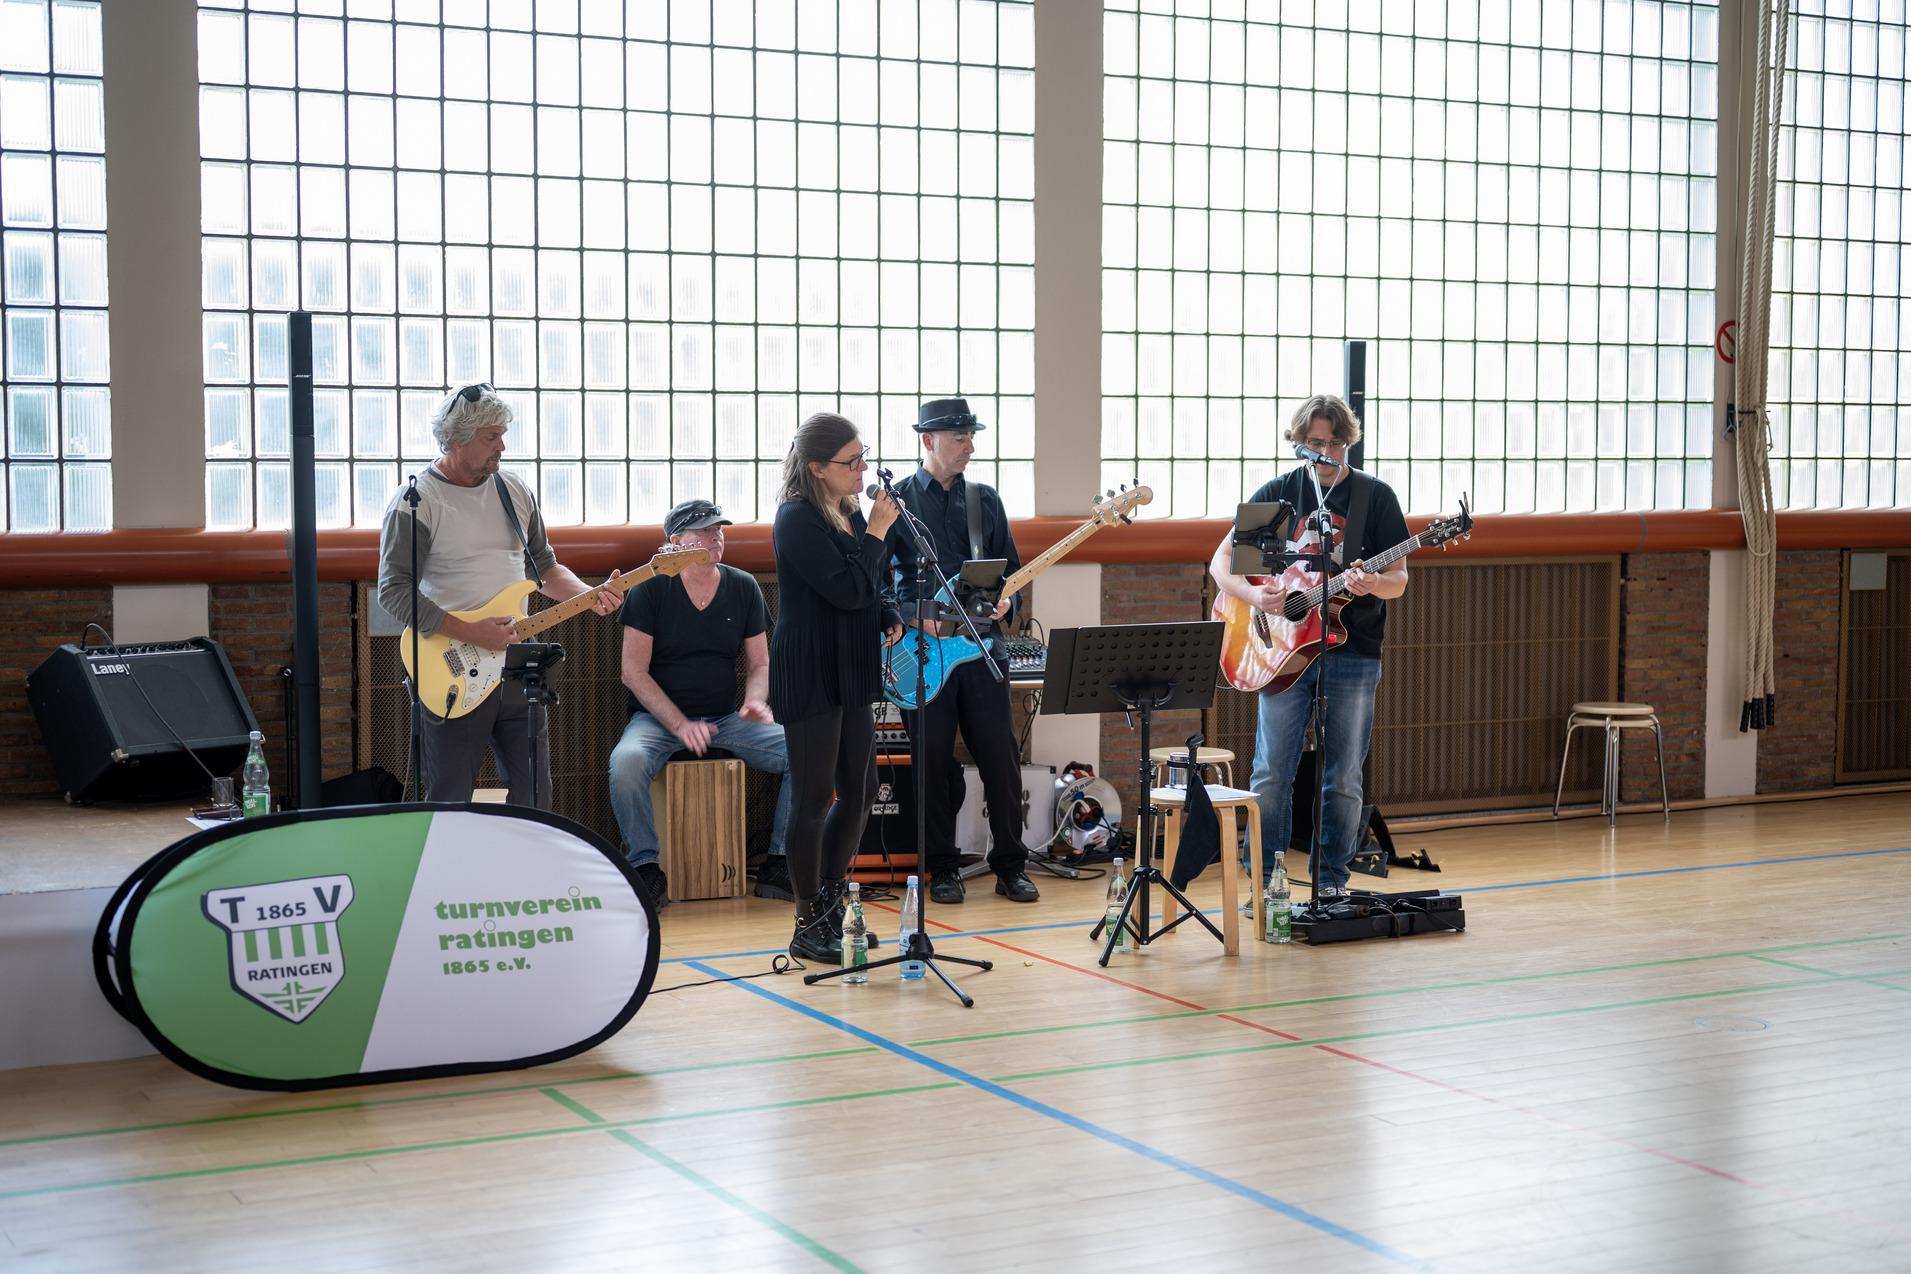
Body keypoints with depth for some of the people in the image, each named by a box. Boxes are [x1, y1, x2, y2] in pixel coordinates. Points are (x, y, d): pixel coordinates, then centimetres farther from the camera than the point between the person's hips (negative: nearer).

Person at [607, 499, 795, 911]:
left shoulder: (743, 587, 6)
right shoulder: (650, 589, -5)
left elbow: (760, 664, 12)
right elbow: (634, 672, -8)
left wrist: (756, 700, -12)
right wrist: (680, 725, -18)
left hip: (727, 719, 3)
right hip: (658, 717, -3)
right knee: (626, 761, -36)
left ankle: (778, 866, -7)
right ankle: (646, 870, -20)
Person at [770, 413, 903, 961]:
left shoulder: (852, 513, 12)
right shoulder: (797, 519, -14)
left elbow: (877, 586, 22)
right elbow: (848, 590, -23)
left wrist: (891, 620, 2)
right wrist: (877, 531, -15)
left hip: (850, 672, 9)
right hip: (810, 675, -8)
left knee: (859, 791, 13)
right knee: (814, 797, -2)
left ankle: (829, 902, 28)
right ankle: (808, 926, 8)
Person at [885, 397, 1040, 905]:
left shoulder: (985, 500, 11)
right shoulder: (896, 500, 0)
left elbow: (1011, 569, 15)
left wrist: (1005, 601, -6)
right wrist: (912, 616, -15)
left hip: (982, 642, 3)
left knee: (1001, 757, 1)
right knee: (933, 762, 2)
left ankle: (1011, 865, 11)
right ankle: (943, 868, 13)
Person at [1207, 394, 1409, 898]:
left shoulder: (1375, 496, 3)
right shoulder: (1276, 493, 5)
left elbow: (1399, 579, 2)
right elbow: (1220, 563, 5)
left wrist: (1373, 584, -22)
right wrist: (1253, 595, -15)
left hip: (1352, 652, 0)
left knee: (1343, 777, 3)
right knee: (1271, 773, -1)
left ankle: (1332, 880, 14)